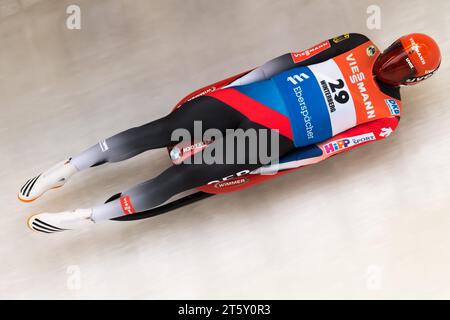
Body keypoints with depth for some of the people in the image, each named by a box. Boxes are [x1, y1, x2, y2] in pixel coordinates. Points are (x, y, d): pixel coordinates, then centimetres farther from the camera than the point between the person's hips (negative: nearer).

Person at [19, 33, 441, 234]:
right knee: (160, 131, -11)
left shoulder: (386, 114, 5)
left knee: (182, 176, -16)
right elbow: (295, 59, 6)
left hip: (273, 139, -2)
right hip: (249, 99, 3)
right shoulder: (359, 45, 11)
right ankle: (64, 169, 2)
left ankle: (87, 216, -9)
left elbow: (329, 145, -2)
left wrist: (273, 162, -10)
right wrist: (228, 87, 1)